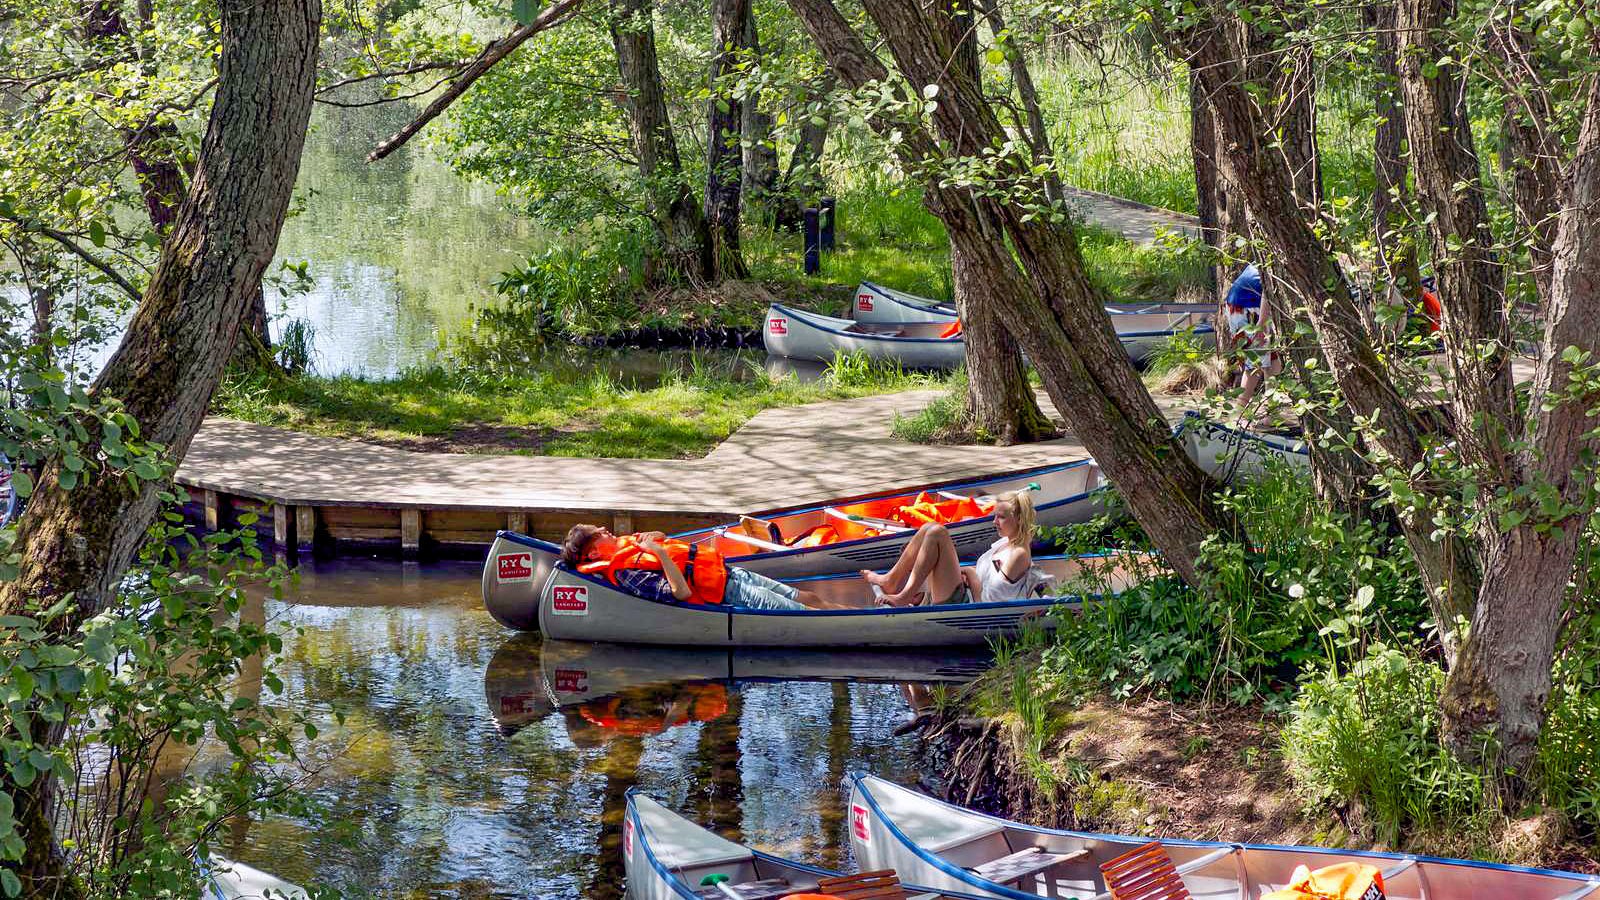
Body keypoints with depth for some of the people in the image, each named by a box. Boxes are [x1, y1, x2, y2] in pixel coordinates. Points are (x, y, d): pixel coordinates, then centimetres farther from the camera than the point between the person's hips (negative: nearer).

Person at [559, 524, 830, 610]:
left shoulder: (623, 544, 7)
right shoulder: (625, 574, -20)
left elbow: (662, 537, 25)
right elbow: (681, 592, -27)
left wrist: (650, 536, 2)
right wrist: (659, 552, -26)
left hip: (727, 572, 9)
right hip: (725, 593, -9)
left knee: (809, 598, 8)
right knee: (806, 614, -13)